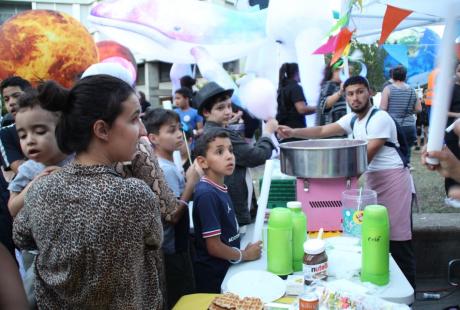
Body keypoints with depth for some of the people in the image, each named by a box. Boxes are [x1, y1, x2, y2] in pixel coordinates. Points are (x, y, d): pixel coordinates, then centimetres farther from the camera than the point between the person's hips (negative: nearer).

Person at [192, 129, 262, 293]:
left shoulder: (220, 188, 2)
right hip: (212, 277, -8)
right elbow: (214, 247, -22)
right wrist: (245, 255, -8)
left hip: (226, 269, 8)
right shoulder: (207, 194, -24)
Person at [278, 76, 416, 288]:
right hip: (373, 180, 8)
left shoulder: (380, 118, -14)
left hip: (393, 179, -8)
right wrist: (293, 132, -9)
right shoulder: (352, 119, 12)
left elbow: (367, 157, -16)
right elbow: (322, 131, 3)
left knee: (397, 240, -4)